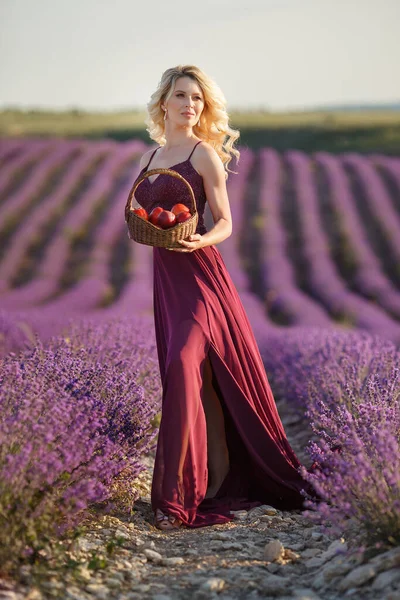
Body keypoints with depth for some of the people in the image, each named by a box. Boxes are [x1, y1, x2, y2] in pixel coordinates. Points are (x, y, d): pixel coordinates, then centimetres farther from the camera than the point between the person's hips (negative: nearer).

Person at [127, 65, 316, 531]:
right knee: (199, 378, 8)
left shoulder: (204, 153, -2)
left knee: (182, 365, -18)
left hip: (199, 273, -6)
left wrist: (199, 240, -24)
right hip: (165, 275, 6)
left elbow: (225, 223, -4)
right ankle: (220, 477, 20)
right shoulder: (149, 159, 17)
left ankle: (177, 493, -16)